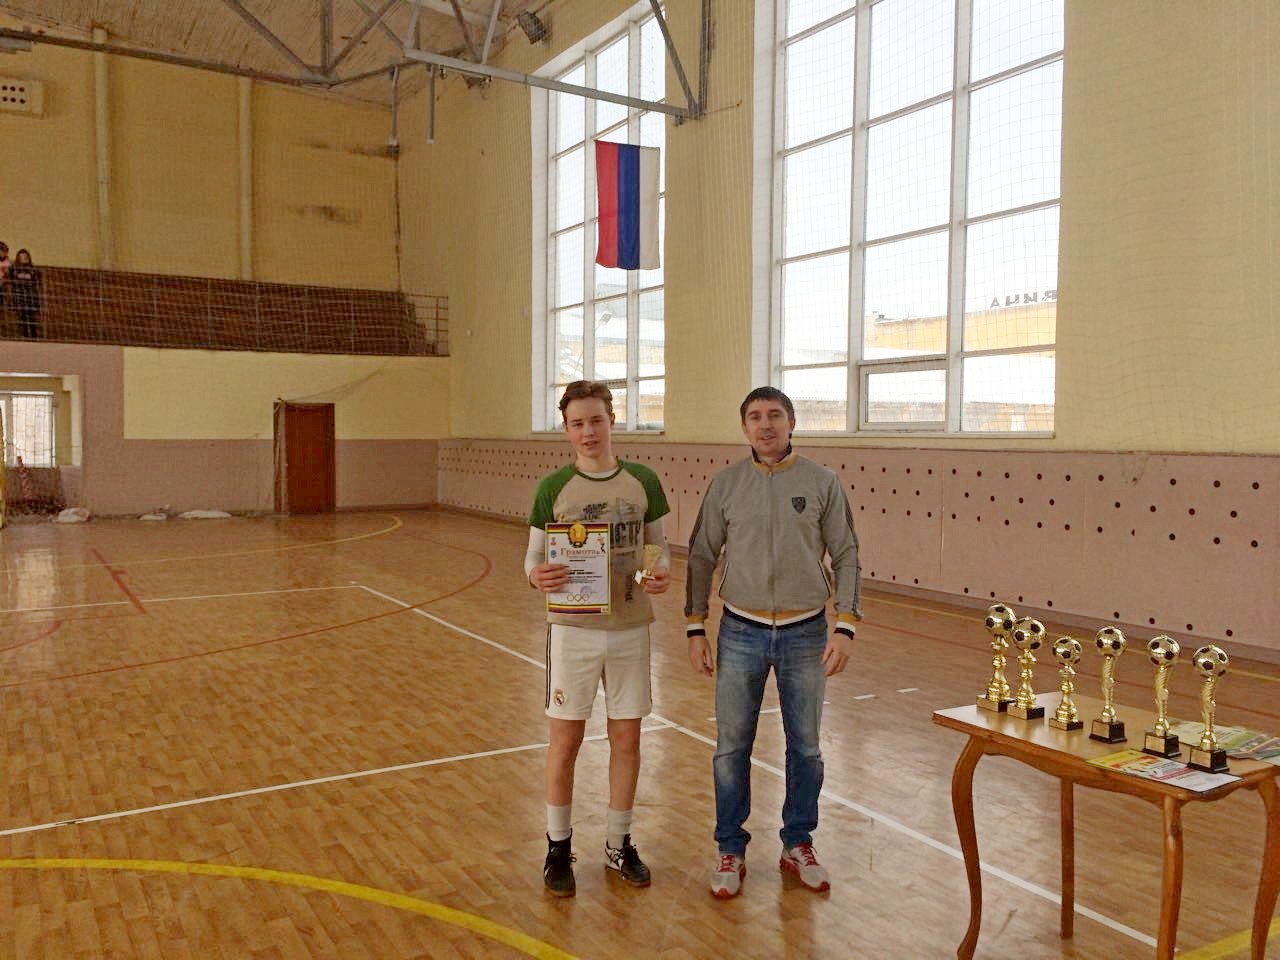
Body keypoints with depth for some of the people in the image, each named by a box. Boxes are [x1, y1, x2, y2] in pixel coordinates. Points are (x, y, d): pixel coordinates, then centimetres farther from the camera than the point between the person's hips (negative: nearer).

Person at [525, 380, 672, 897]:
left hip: (630, 627, 2)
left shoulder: (643, 482, -1)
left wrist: (663, 571, -14)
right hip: (573, 627, -2)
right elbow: (533, 556, -1)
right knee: (565, 740, 7)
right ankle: (558, 846, 27)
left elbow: (658, 543, 8)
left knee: (626, 739, 11)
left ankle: (619, 845, 30)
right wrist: (537, 576, -24)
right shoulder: (553, 488, -5)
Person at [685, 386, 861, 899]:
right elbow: (702, 557, 3)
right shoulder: (726, 484, -1)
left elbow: (846, 557, 0)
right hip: (741, 632, 0)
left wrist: (845, 627, -7)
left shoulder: (822, 482, -3)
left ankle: (798, 846, 30)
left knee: (805, 748, 12)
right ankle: (730, 851, 24)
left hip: (805, 633, 0)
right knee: (732, 748, 7)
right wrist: (695, 629, 0)